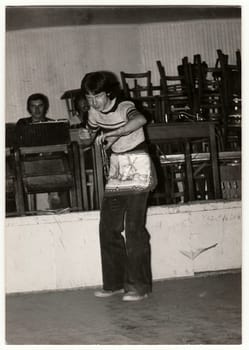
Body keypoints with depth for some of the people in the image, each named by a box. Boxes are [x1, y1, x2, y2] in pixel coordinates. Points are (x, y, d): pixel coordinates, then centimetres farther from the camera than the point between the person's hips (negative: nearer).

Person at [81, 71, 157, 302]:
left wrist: (114, 134, -43)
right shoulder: (94, 113, 2)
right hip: (116, 166, 7)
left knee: (134, 227, -11)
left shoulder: (124, 108, -18)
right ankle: (114, 282, 15)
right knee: (108, 226, 5)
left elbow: (140, 119, -41)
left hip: (137, 165, -7)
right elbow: (93, 134, 22)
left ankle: (139, 286, -3)